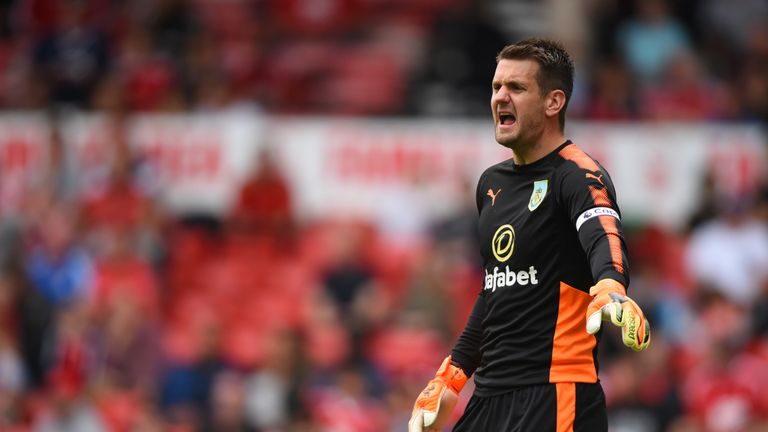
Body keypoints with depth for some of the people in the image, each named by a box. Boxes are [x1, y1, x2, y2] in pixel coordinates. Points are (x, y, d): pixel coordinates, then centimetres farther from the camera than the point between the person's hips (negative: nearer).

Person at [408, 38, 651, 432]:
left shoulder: (577, 175, -10)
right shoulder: (492, 183, 15)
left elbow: (603, 237, -30)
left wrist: (610, 289, -52)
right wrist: (451, 376, 26)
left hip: (554, 399, -8)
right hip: (489, 397, 8)